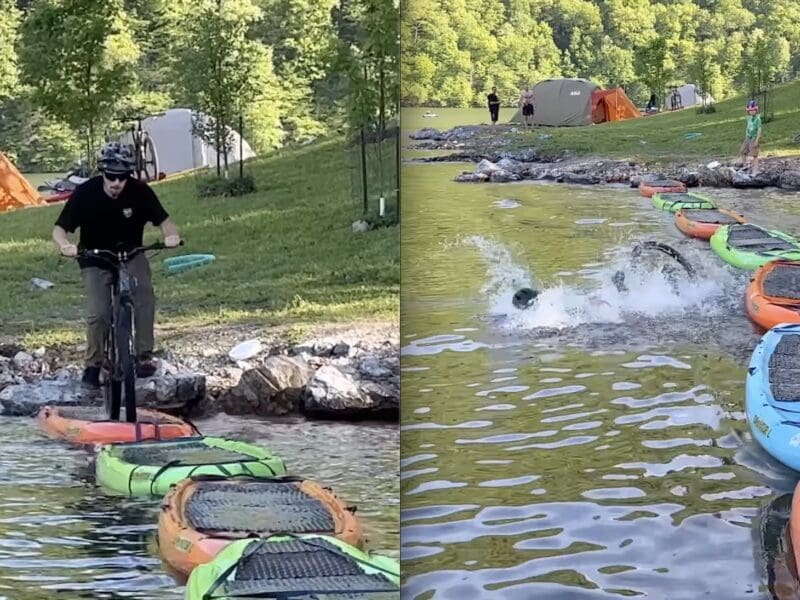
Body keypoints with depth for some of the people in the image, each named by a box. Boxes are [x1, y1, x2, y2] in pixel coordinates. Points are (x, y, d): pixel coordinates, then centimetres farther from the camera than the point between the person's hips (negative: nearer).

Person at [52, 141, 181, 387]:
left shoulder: (140, 191, -19)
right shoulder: (85, 193, -23)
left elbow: (163, 221, -14)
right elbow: (59, 229, -21)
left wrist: (172, 235, -37)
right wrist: (65, 245, -44)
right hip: (95, 261, -1)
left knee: (145, 297, -25)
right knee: (99, 313, -19)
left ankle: (144, 357, -13)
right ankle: (93, 365, 3)